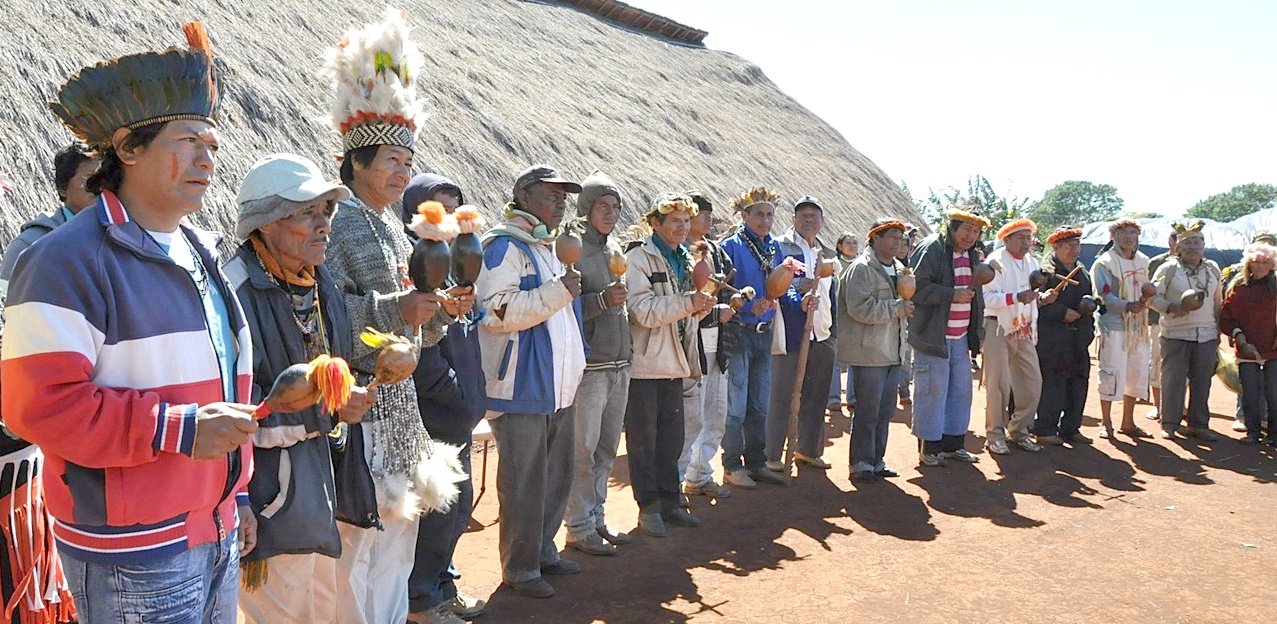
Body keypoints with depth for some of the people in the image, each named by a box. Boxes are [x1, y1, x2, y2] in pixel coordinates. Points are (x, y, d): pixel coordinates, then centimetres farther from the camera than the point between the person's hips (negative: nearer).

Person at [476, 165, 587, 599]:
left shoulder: (547, 248, 19)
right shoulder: (505, 246, -9)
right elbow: (495, 311, -21)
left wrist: (574, 361, 27)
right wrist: (556, 292, -24)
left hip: (557, 386, 9)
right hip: (521, 386, -9)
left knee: (556, 474, 15)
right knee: (524, 480, -3)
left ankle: (542, 551, 29)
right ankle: (519, 567, 10)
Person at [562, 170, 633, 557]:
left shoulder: (615, 248, 15)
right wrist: (602, 300, -23)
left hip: (619, 364, 8)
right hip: (588, 365, -8)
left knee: (606, 449, 14)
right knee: (583, 450, -2)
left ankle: (596, 518, 26)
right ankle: (579, 528, 9)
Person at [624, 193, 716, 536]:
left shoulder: (685, 259, 15)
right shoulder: (638, 259, -9)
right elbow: (643, 311, -19)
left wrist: (700, 307, 0)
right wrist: (687, 302, -21)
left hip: (674, 363, 7)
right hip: (645, 363, -7)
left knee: (672, 437, 13)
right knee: (643, 440, 2)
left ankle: (669, 503, 24)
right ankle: (648, 507, 12)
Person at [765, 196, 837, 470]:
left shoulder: (827, 253, 18)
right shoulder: (780, 247, -3)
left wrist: (835, 329, 19)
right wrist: (797, 294, -32)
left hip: (822, 335, 7)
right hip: (791, 332, -6)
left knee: (815, 396, 13)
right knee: (782, 396, -2)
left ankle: (808, 450, 26)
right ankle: (772, 455, 6)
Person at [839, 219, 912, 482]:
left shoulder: (899, 268, 17)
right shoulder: (861, 268, -10)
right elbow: (860, 308, -21)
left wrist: (908, 296, 5)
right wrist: (896, 308, -17)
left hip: (893, 350, 8)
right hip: (869, 351, -8)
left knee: (886, 409, 12)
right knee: (868, 410, -4)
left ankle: (877, 460, 23)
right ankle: (861, 464, 5)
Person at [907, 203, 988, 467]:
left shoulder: (972, 255, 16)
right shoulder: (931, 249, -10)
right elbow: (918, 288, -18)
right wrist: (952, 295, -22)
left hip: (961, 337, 8)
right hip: (933, 335, -8)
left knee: (961, 390, 11)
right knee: (933, 391, -4)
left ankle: (952, 443, 23)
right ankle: (928, 447, 7)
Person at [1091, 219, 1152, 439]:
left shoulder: (1142, 261, 16)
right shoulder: (1104, 263, -6)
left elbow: (1147, 287, 22)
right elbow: (1105, 296, -14)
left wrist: (1145, 299, -1)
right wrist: (1128, 306, -29)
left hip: (1138, 327, 7)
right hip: (1114, 326, -7)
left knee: (1137, 374, 10)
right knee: (1112, 374, -5)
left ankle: (1128, 423, 21)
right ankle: (1106, 423, 6)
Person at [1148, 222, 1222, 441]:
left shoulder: (1213, 269, 12)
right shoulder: (1168, 269, -1)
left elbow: (1218, 301, 19)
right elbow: (1153, 297, -3)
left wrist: (1219, 329, 16)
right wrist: (1172, 307, -20)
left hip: (1207, 335, 4)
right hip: (1176, 334, -4)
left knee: (1202, 381, 6)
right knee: (1173, 380, -2)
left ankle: (1198, 424, 15)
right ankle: (1169, 425, 7)